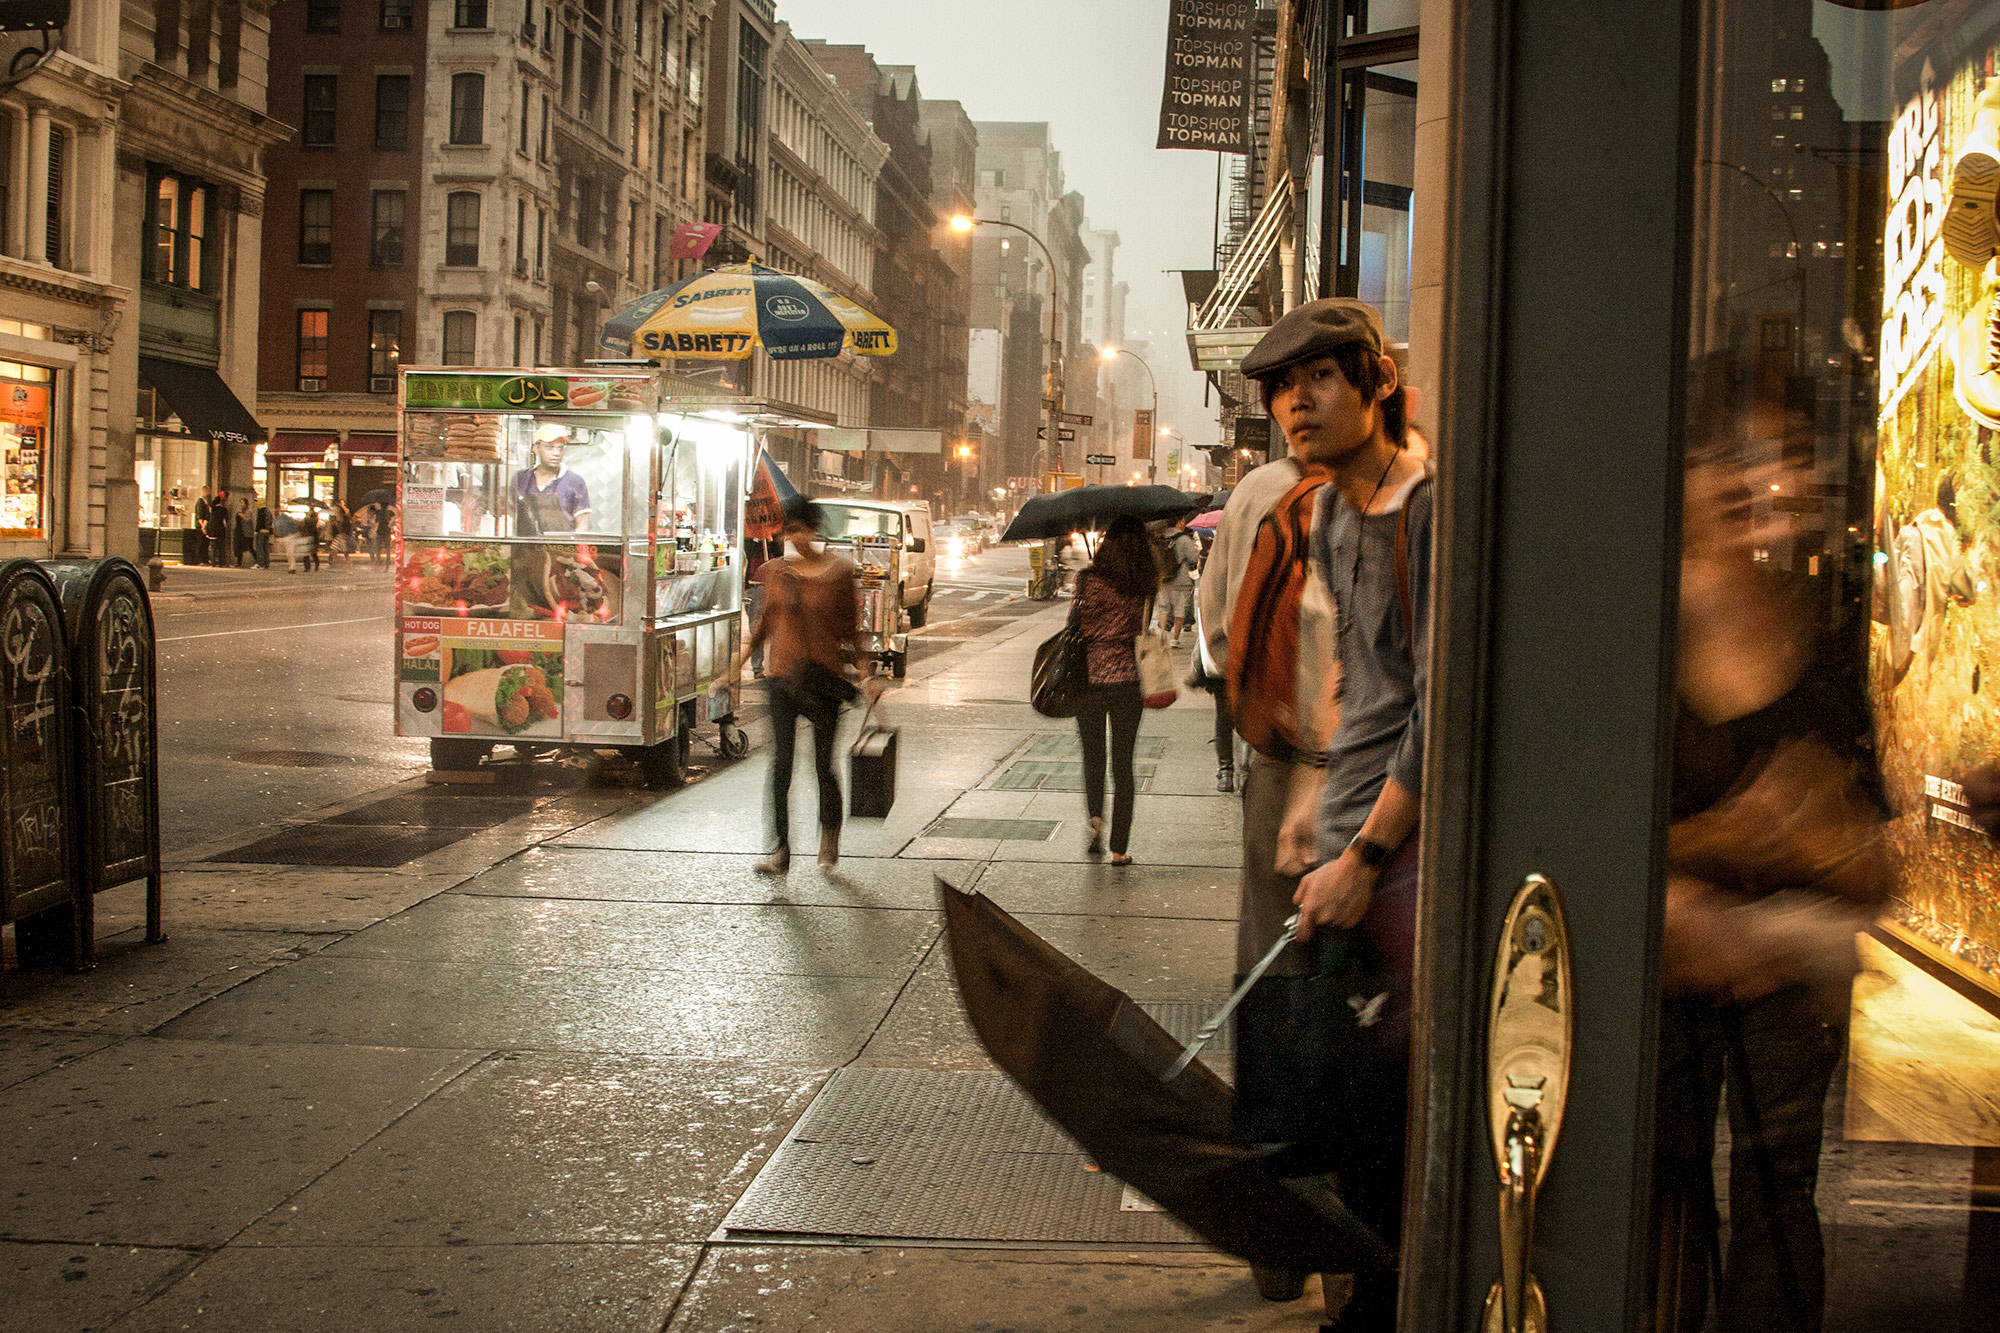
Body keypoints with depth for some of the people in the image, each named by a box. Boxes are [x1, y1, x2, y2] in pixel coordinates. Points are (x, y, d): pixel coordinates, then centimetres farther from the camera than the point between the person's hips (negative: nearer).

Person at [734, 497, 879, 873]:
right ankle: (781, 850, 0)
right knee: (780, 764, -4)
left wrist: (866, 673, -7)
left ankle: (830, 837, 29)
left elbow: (851, 630, 2)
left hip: (825, 677, -2)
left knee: (823, 765, 4)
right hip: (783, 675, 2)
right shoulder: (775, 571, 5)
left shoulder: (840, 573, -3)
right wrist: (741, 657, 5)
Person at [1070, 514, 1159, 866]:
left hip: (1089, 679, -1)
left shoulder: (1090, 579, -10)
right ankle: (1119, 848, 11)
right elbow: (1143, 631, 3)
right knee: (1123, 764, 11)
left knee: (1092, 757, 18)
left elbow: (1076, 623, -5)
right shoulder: (1145, 585, -3)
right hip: (1128, 679, 1)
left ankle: (1095, 817, -7)